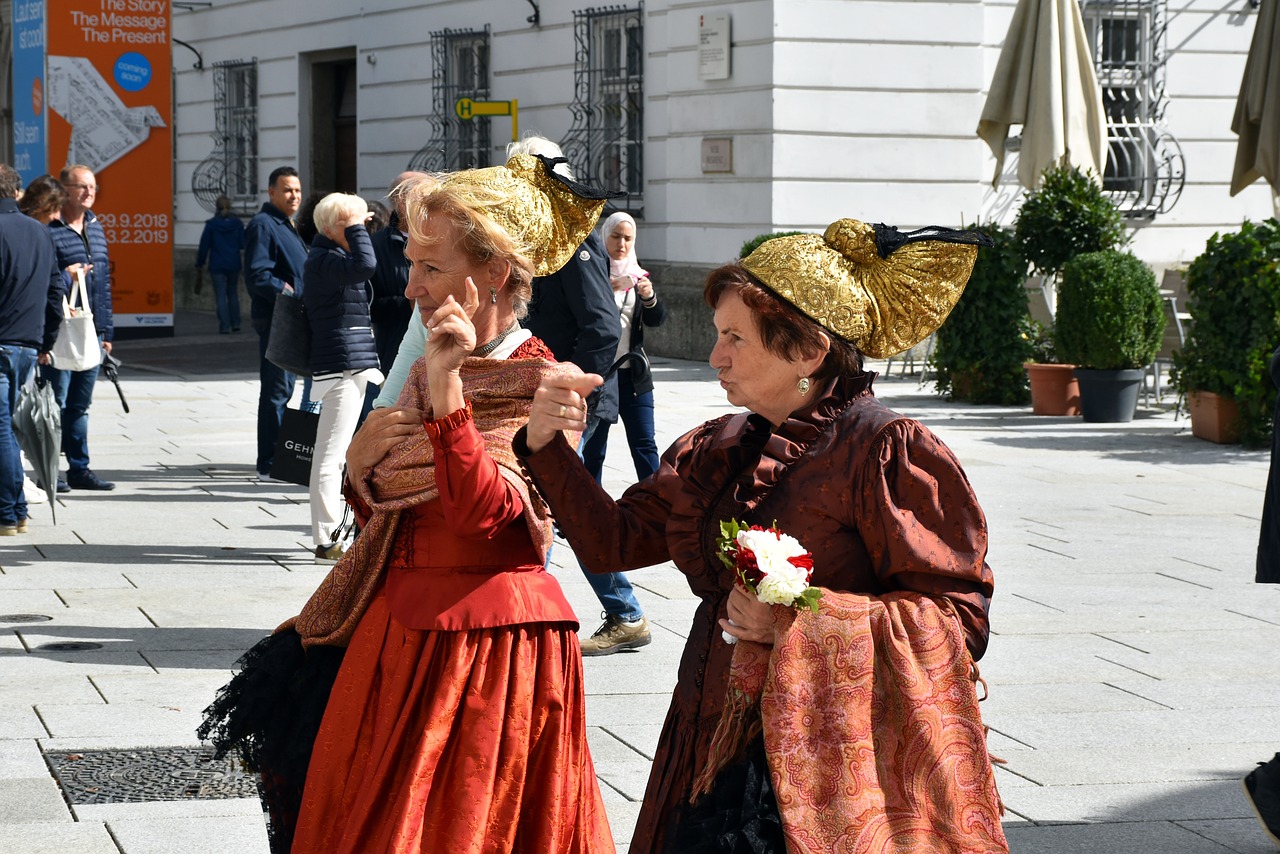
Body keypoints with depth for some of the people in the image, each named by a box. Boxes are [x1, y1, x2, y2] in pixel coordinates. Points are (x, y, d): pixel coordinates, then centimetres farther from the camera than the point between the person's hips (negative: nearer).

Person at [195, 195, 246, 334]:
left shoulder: (211, 224, -6)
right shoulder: (237, 223, -2)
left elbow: (204, 246, -3)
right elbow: (243, 244, -1)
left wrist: (200, 264, 6)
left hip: (217, 265, -2)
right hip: (234, 265, 2)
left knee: (220, 296, 0)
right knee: (233, 294, 17)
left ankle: (224, 326, -5)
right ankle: (235, 323, 14)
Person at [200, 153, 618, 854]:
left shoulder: (540, 386, -12)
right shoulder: (432, 370, 11)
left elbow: (481, 512, -28)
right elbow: (378, 514, 20)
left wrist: (446, 388, -33)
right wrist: (360, 465, -1)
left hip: (484, 642, -8)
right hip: (395, 631, 8)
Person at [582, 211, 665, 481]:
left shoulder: (638, 275, 11)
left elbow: (656, 319, 3)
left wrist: (649, 296, -17)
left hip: (633, 374, 3)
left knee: (644, 443, -1)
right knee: (593, 447, 1)